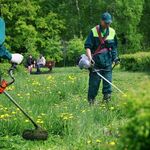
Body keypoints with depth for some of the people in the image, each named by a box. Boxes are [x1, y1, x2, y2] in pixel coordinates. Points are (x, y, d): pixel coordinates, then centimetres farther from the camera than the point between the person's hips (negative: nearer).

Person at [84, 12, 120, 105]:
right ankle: (91, 101, 9)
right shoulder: (94, 31, -1)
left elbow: (114, 47, 22)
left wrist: (115, 57, 8)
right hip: (96, 61, -3)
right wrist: (89, 58, -18)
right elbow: (87, 46, -5)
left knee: (108, 82, -2)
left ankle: (107, 100, 4)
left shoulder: (112, 32, 11)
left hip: (108, 62, 3)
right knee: (94, 82, -1)